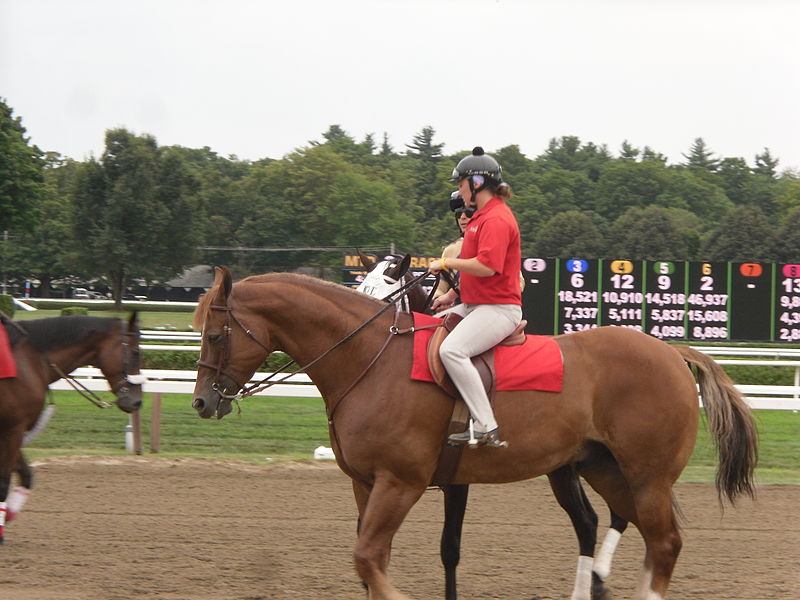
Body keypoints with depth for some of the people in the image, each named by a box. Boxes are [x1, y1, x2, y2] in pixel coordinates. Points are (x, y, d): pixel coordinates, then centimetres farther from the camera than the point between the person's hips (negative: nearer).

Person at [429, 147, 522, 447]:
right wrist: (452, 294, 19)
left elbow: (486, 266, -27)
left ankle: (487, 429, -32)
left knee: (452, 350, -30)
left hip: (499, 308, -12)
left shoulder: (496, 219, -16)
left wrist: (446, 263, -15)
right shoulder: (481, 217, 19)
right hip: (474, 305, 12)